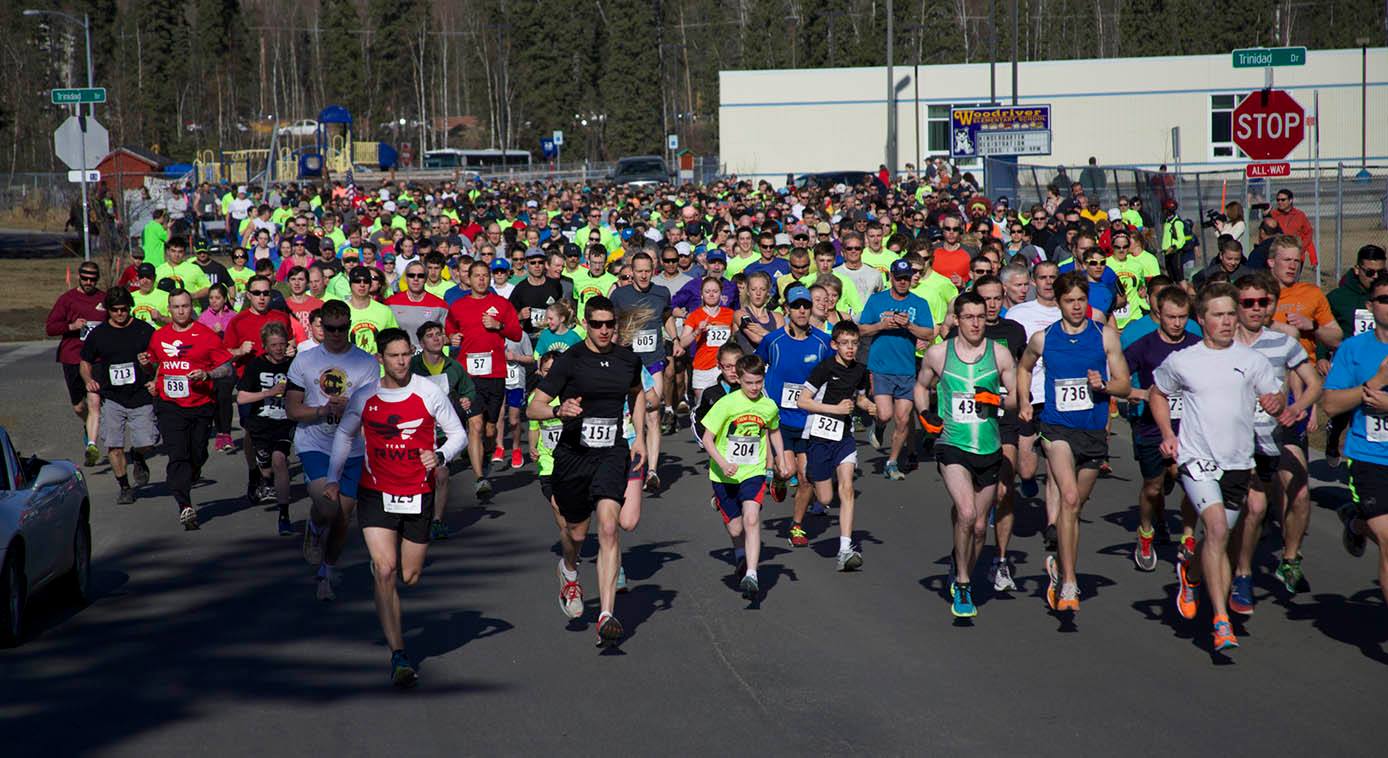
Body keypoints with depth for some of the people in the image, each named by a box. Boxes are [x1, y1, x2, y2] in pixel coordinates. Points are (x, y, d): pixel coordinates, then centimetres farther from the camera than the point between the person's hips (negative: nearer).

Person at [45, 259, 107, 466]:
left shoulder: (105, 299, 9)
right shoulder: (67, 299, 3)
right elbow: (49, 327, -2)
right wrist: (72, 326, -17)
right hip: (72, 359, 1)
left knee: (95, 402, -17)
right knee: (78, 407, 12)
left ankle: (91, 445, -20)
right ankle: (88, 427, 45)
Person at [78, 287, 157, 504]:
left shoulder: (145, 331, 0)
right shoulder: (97, 334, 4)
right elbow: (85, 363, 16)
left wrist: (148, 364, -18)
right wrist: (89, 379, -5)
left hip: (141, 398, -1)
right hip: (112, 399, 1)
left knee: (146, 443, -9)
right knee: (114, 445, -5)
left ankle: (137, 458, 28)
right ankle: (124, 487, 12)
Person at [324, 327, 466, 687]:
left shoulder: (428, 392, -5)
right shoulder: (364, 397, -1)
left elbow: (458, 433, 3)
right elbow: (344, 434, 16)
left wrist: (440, 456, -17)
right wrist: (334, 478, 9)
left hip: (419, 495, 1)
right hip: (376, 494, -1)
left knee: (410, 577, 8)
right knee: (384, 571, -16)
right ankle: (398, 654, -15)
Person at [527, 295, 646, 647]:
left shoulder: (628, 359, 3)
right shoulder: (570, 360, -9)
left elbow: (637, 393, 26)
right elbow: (533, 407, -9)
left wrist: (639, 437, 18)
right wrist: (559, 410, -30)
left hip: (612, 452, 1)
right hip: (573, 454, -1)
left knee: (608, 528, -17)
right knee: (576, 531, 14)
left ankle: (607, 615, -20)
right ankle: (569, 571, 52)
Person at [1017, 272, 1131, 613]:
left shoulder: (1105, 336, 1)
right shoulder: (1043, 339, 3)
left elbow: (1124, 386, 4)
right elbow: (1024, 368, 24)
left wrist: (1103, 385, -16)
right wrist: (1024, 401, 9)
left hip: (1094, 431, 2)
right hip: (1057, 427, -2)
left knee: (1076, 504, 13)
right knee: (1069, 498, -20)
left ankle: (1059, 562, 37)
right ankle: (1068, 583, -21)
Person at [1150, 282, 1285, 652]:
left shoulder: (1251, 361, 4)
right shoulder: (1181, 361, 2)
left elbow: (1279, 402, 8)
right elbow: (1157, 393, 19)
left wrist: (1275, 402, -16)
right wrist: (1167, 433, 5)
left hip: (1238, 462, 3)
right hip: (1197, 457, -3)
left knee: (1219, 538, 12)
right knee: (1217, 527, -23)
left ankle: (1191, 573, 49)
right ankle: (1222, 621, -22)